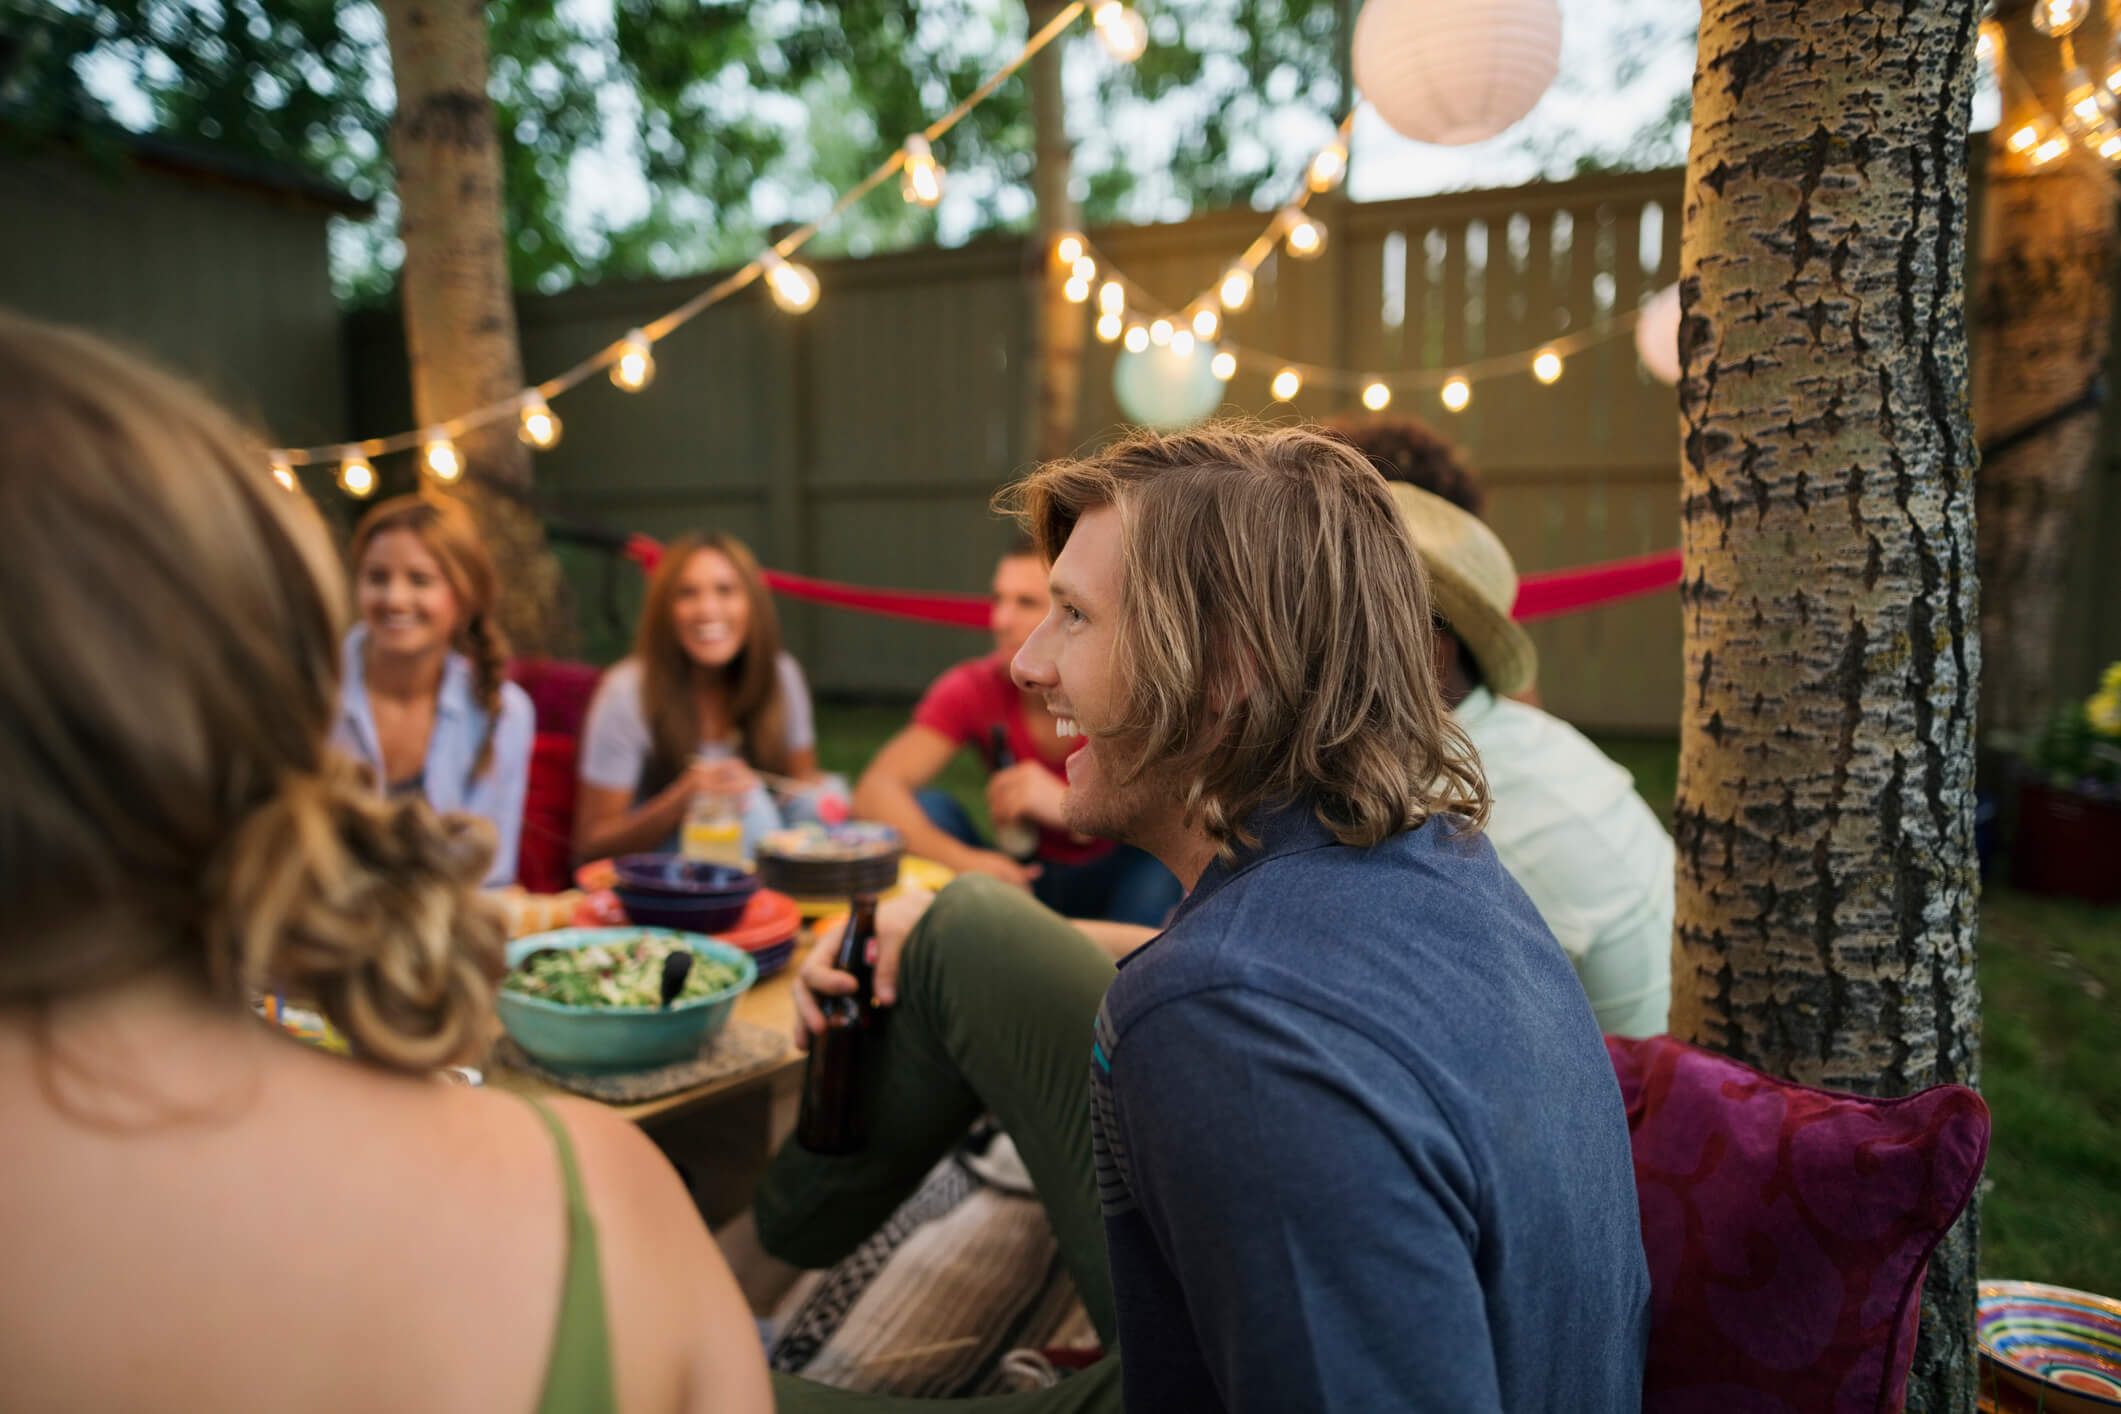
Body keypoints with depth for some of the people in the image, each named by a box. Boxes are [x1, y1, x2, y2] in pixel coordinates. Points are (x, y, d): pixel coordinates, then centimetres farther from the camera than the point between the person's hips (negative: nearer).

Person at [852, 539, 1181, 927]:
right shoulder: (972, 688, -12)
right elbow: (875, 790, -22)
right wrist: (961, 860, -39)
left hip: (1116, 881, -2)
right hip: (1024, 877, 2)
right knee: (923, 808, -19)